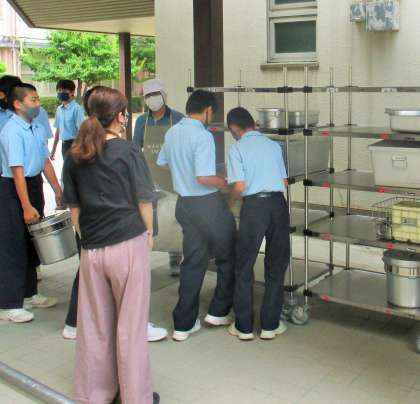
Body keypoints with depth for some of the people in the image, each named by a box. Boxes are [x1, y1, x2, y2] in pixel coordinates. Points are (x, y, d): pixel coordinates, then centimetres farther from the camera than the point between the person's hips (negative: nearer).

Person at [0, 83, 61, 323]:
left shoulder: (38, 128, 5)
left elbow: (46, 162, 11)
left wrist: (59, 192, 10)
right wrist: (26, 207, -24)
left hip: (34, 185, 8)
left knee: (32, 243, 18)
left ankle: (29, 293, 33)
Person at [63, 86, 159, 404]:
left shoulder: (74, 157, 5)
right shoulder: (128, 152, -7)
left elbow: (74, 206, 9)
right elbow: (144, 201, -4)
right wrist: (149, 234, 10)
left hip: (91, 250, 4)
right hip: (129, 246, -4)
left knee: (94, 325, 13)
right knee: (131, 326, 6)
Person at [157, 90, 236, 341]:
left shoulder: (172, 132, 6)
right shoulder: (203, 136, -19)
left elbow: (162, 163, 21)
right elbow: (204, 177, -27)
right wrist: (226, 183, -11)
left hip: (185, 204, 7)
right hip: (209, 205, -7)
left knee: (193, 262, 13)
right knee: (228, 257, 14)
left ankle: (184, 324, 15)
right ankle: (218, 312, 21)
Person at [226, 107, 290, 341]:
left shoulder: (237, 148, 1)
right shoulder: (274, 145, 14)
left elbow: (240, 186, -8)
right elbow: (284, 182, 14)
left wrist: (230, 203, 11)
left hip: (254, 205, -4)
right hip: (278, 203, 4)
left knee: (244, 268, 10)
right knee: (276, 265, 13)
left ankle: (244, 327, 17)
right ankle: (270, 325, 19)